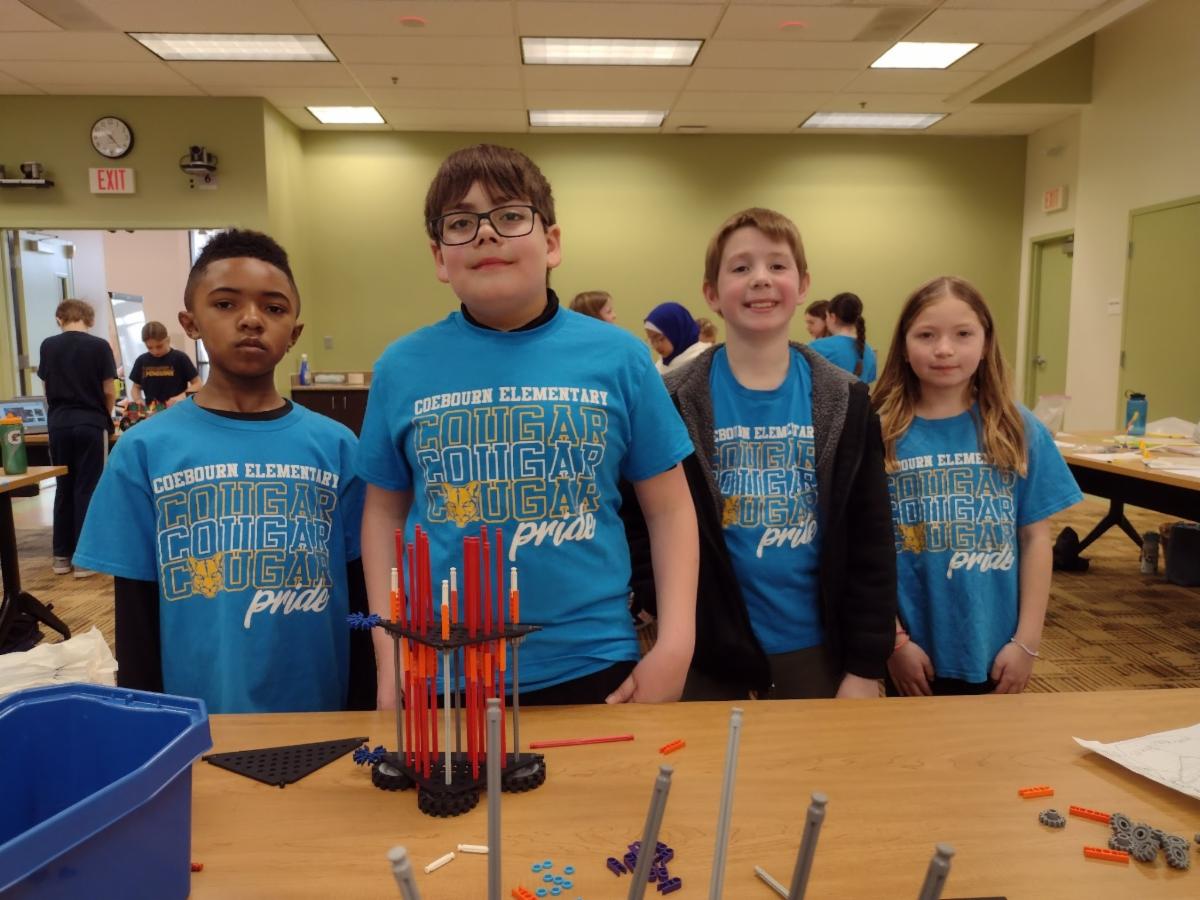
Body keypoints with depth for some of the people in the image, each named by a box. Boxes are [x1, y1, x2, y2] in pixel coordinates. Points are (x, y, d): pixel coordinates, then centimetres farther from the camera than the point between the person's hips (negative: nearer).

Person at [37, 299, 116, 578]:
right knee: (87, 489, 0)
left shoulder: (48, 346, 3)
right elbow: (109, 391, -5)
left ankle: (62, 555, 17)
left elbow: (46, 388, 11)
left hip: (58, 424, 3)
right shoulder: (99, 346, -7)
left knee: (63, 488, 12)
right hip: (90, 423, -3)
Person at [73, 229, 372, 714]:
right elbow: (135, 615, 1)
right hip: (195, 717, 0)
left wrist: (363, 714, 2)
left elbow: (361, 597, 0)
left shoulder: (335, 445, -4)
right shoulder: (144, 449, -5)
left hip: (319, 712, 1)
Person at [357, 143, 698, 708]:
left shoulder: (617, 356, -5)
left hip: (592, 666, 0)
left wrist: (675, 646, -6)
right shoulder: (403, 367, -2)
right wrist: (390, 659, 2)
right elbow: (385, 511, 6)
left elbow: (668, 508, 1)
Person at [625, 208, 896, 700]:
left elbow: (870, 545, -1)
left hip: (815, 649, 2)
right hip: (706, 652, -1)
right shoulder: (674, 403, -6)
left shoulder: (845, 402, -2)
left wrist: (865, 667, -3)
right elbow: (642, 530, -5)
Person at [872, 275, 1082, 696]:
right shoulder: (880, 433, -9)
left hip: (994, 648, 2)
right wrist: (895, 641, -9)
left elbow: (1035, 537, 1)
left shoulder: (1019, 431, -2)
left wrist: (1027, 640, -2)